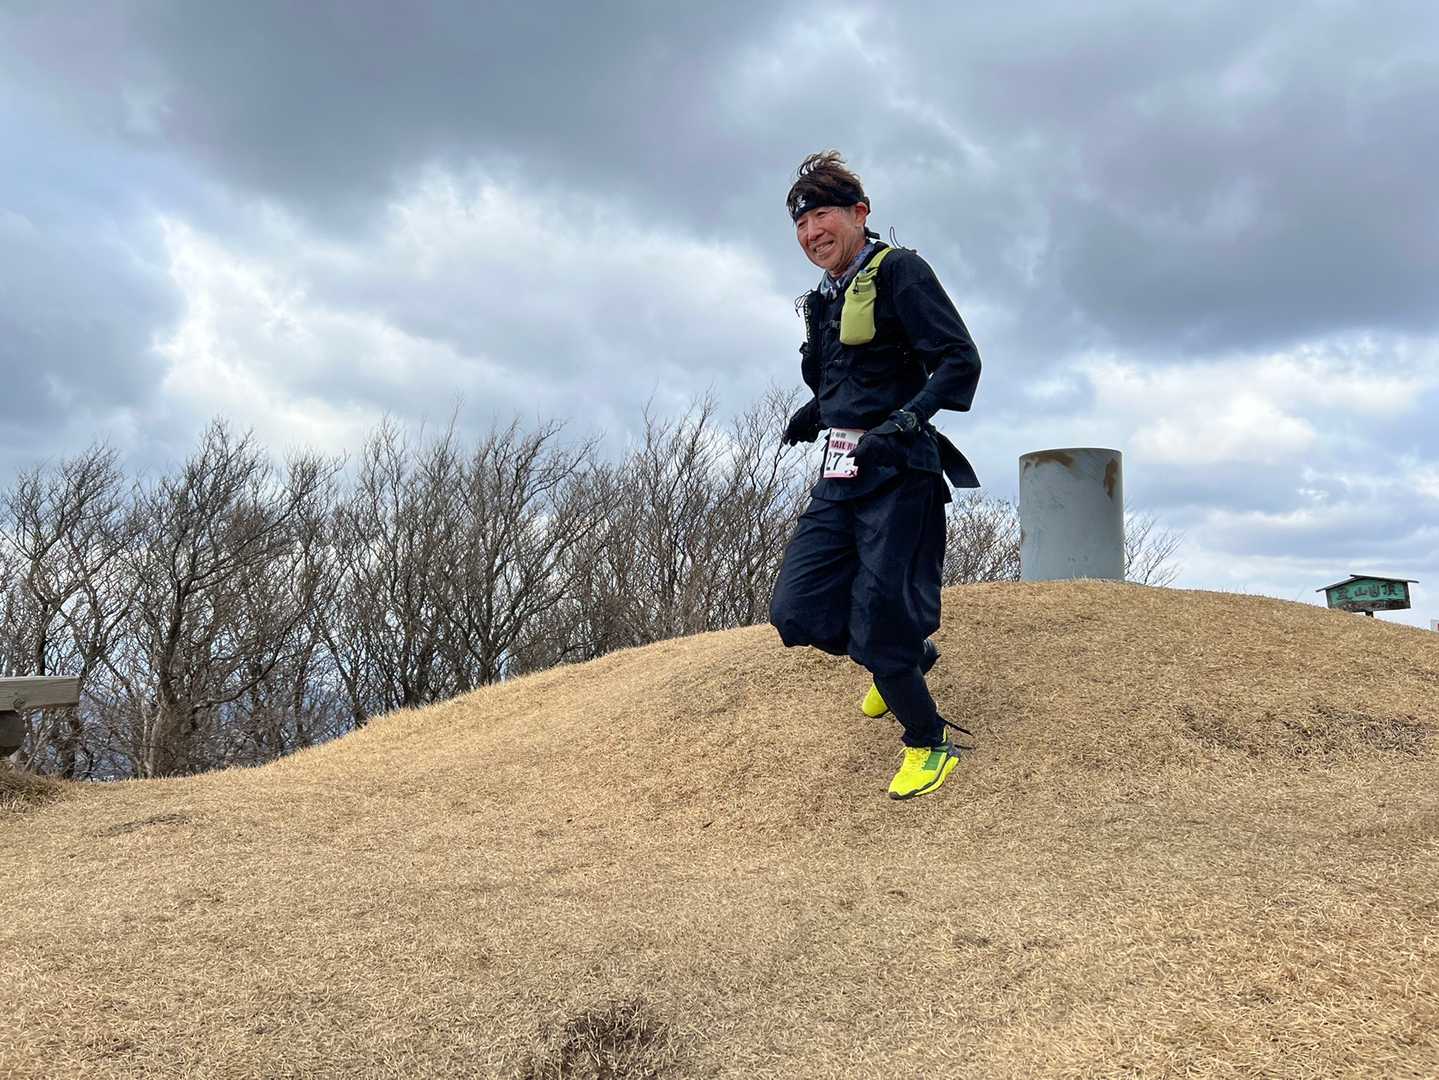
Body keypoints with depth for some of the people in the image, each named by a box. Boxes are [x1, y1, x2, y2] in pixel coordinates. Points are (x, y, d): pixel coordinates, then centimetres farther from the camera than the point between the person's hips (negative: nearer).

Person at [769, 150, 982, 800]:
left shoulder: (898, 271, -6)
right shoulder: (824, 300, 18)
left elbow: (960, 360, -15)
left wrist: (905, 421, -27)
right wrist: (815, 414, 10)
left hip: (897, 476, -8)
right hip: (839, 477, 8)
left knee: (879, 632, -8)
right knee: (796, 613, 1)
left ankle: (929, 744, 17)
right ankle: (906, 658, 29)